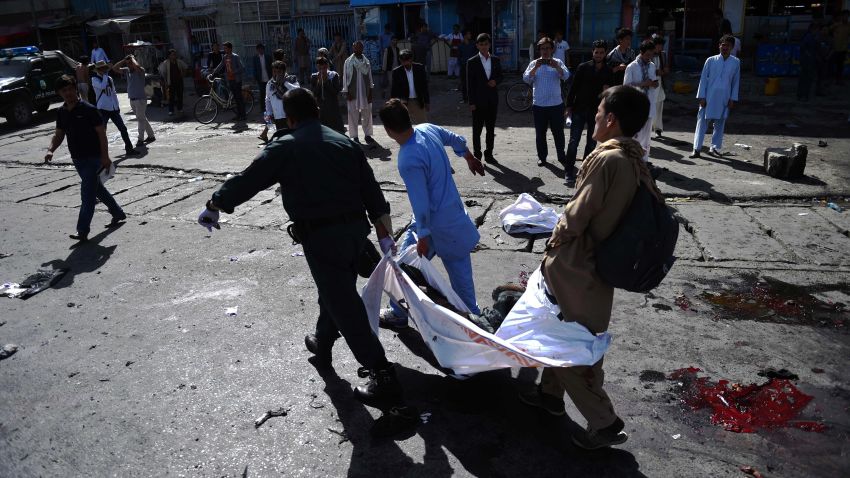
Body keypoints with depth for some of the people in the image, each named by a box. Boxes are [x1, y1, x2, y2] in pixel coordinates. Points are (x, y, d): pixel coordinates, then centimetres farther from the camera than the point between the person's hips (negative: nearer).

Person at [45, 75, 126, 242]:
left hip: (93, 158, -7)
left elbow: (101, 133, -12)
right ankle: (118, 214, 36)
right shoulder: (61, 113, 7)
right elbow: (59, 135, 12)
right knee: (98, 189, 19)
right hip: (77, 159, 8)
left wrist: (105, 157, -16)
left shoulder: (88, 109, -12)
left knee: (87, 194, -10)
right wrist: (50, 150, -6)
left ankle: (83, 231, -10)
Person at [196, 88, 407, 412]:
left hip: (321, 236, -6)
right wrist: (385, 236, 12)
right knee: (337, 291, 26)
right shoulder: (345, 142, 11)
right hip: (356, 229, 7)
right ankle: (322, 344, 49)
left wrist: (213, 207, 15)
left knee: (345, 305, -3)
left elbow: (247, 181, 1)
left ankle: (382, 379, -4)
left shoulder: (285, 148, -3)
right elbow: (373, 193, 8)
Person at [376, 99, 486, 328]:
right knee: (459, 265, 19)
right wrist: (471, 159, 34)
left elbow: (421, 204, -25)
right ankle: (471, 312, 33)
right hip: (454, 213, 8)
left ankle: (399, 314, 27)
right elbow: (456, 140, 15)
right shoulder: (428, 129, -5)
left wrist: (422, 237, -14)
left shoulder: (408, 161, -30)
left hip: (434, 222, -8)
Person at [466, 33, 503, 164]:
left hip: (492, 100, 4)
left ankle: (489, 153, 22)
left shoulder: (496, 60, 7)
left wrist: (495, 81, -8)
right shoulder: (472, 62, -5)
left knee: (491, 129, 11)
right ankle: (477, 155, 11)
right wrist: (471, 102, -11)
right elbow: (469, 83, -6)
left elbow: (500, 76, 16)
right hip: (478, 101, -4)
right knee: (477, 130, 3)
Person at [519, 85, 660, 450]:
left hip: (575, 267, -9)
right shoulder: (636, 161, 2)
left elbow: (577, 216, -21)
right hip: (599, 264, 9)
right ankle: (552, 393, 45)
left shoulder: (607, 159, -24)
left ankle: (604, 423, 19)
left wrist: (555, 241, -1)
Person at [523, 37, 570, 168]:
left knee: (558, 132, 7)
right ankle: (542, 156, 21)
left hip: (556, 104, 0)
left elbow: (566, 76, -12)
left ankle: (561, 156, 20)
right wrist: (536, 67, -24)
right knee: (540, 133, 8)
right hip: (538, 105, 0)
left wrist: (556, 67, -29)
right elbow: (526, 79, -10)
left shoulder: (557, 63, 4)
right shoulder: (534, 64, 4)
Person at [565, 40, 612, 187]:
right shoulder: (583, 67, -2)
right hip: (579, 110, -2)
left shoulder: (608, 72, 4)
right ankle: (569, 173, -1)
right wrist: (569, 106, -3)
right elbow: (574, 87, 0)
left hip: (596, 111, 2)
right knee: (574, 142, -5)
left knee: (592, 143, 8)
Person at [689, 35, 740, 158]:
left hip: (724, 99, 2)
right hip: (708, 97, -2)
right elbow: (703, 79, -2)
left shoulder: (736, 62, 2)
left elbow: (736, 81, 6)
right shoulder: (711, 60, -3)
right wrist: (701, 97, -7)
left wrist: (733, 99, 1)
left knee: (720, 124, 8)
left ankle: (714, 148, 18)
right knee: (702, 122, -3)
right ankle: (696, 149, -2)